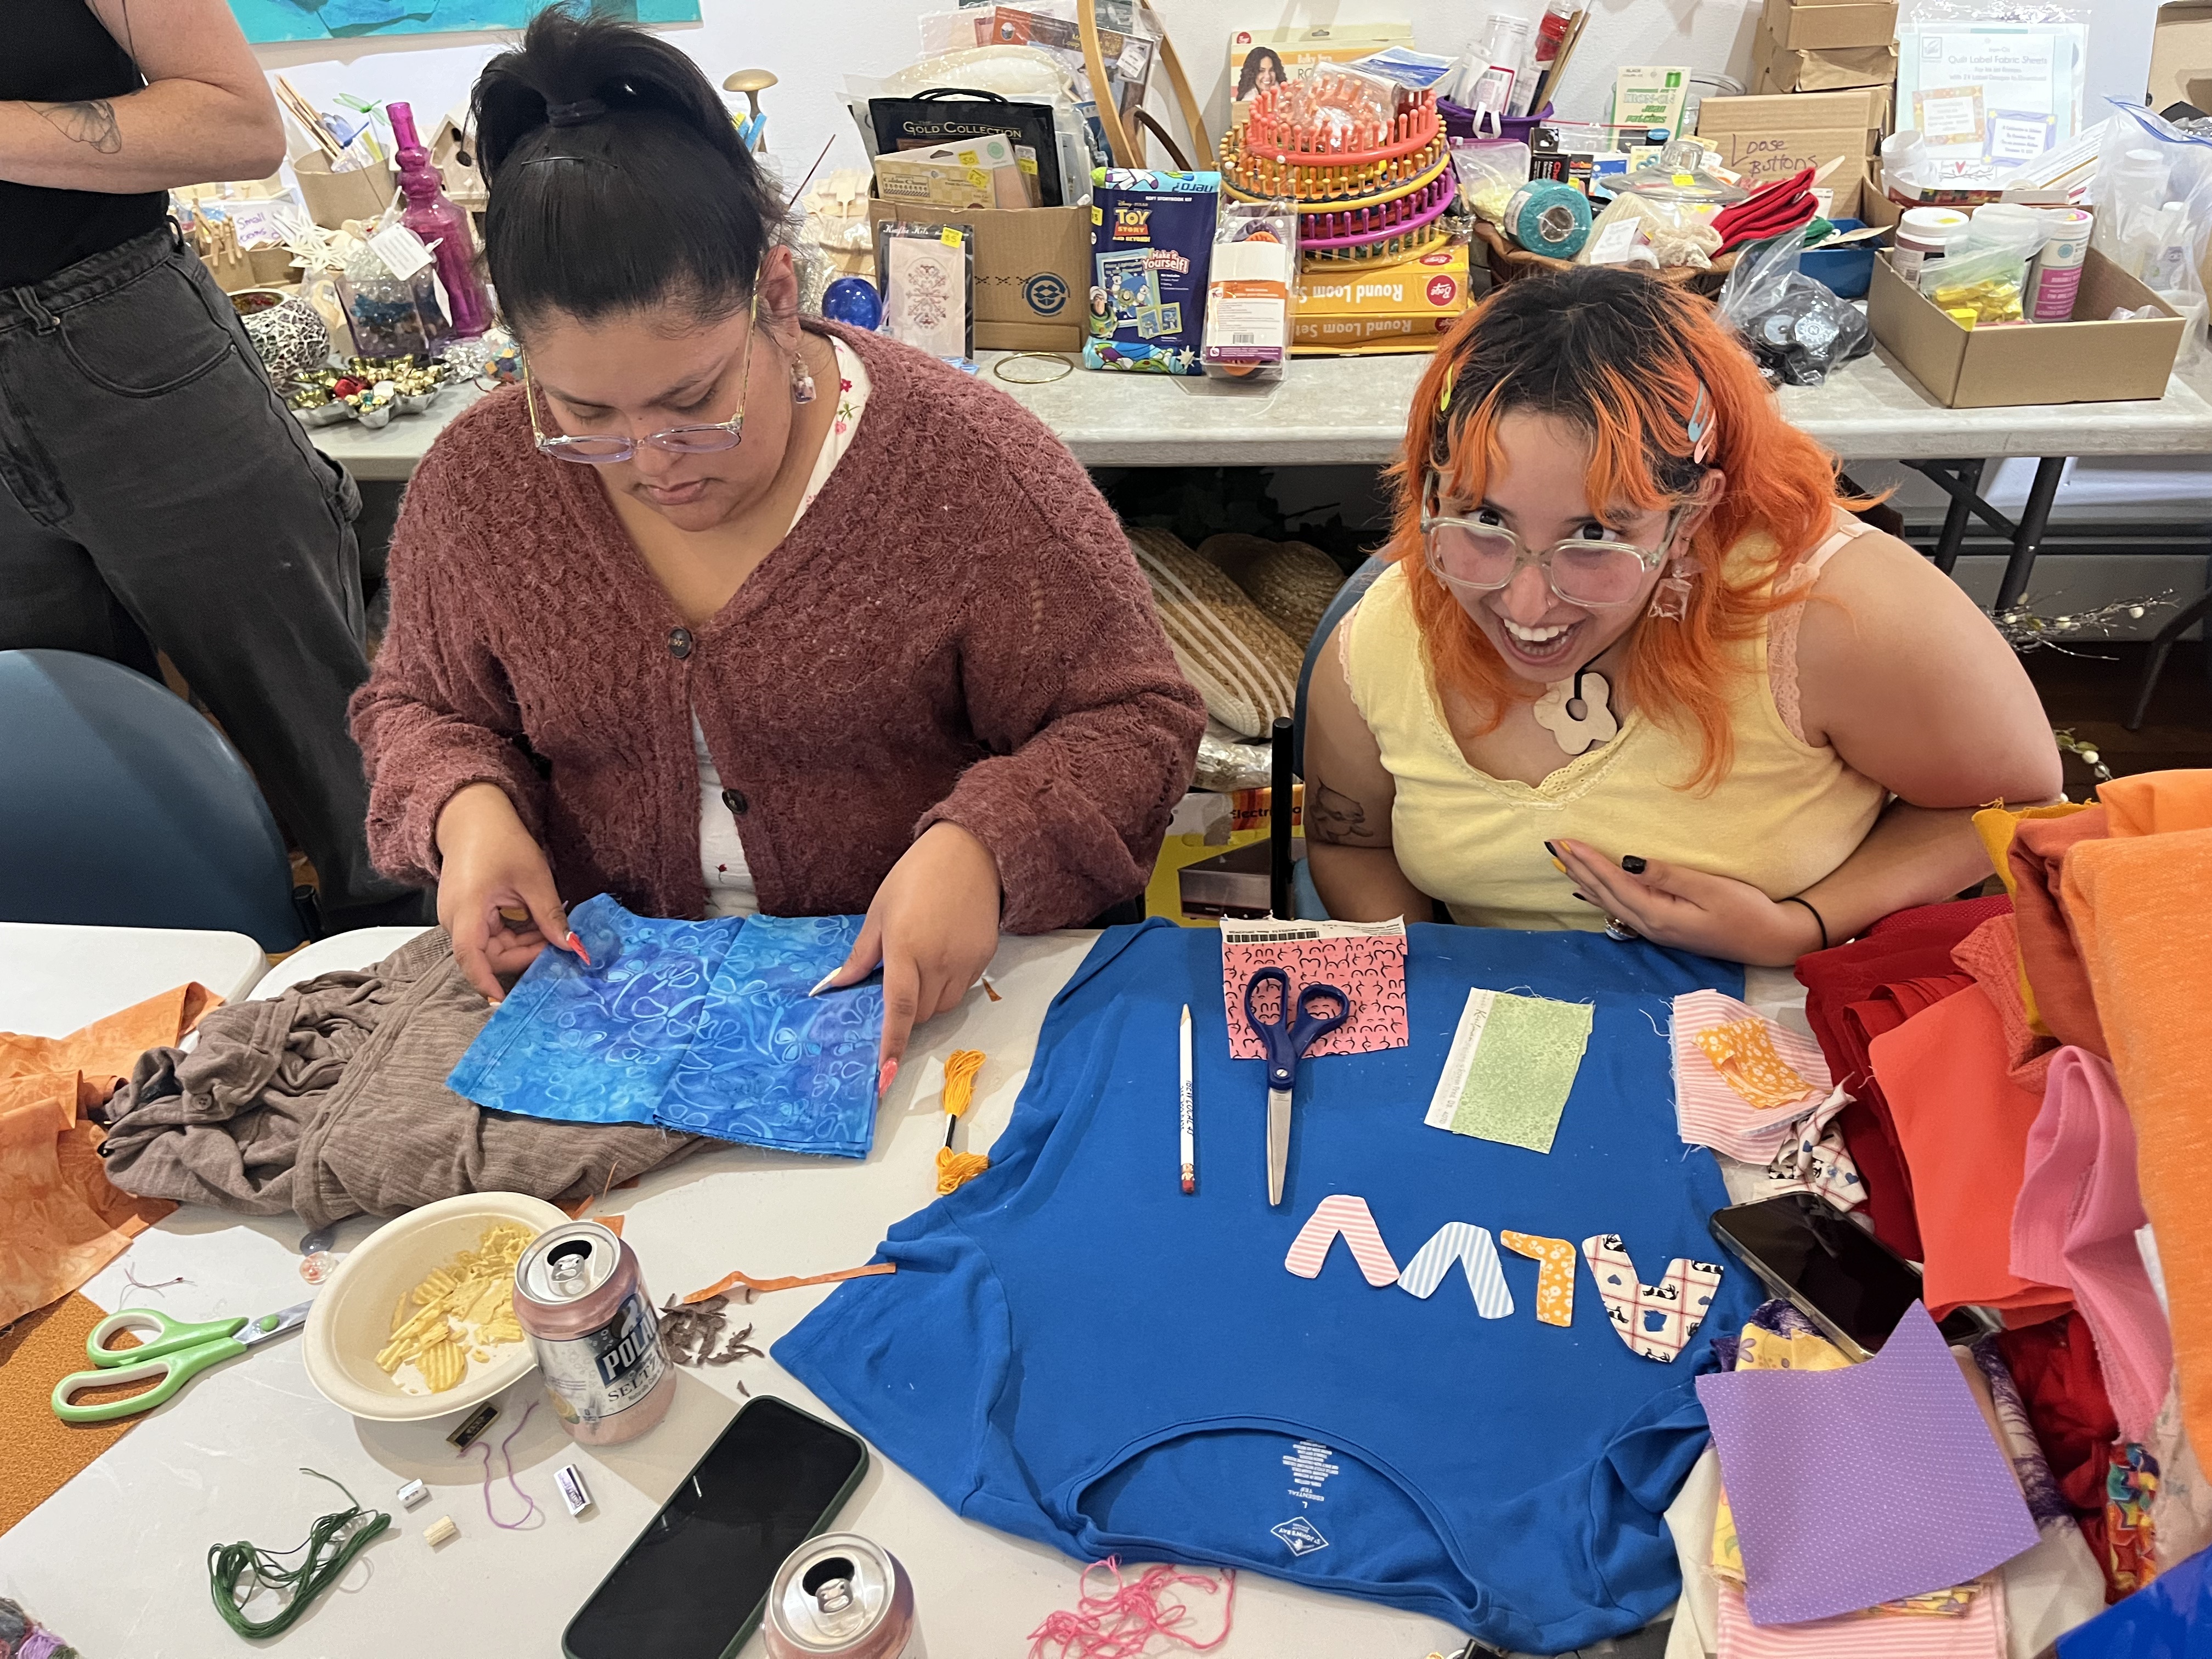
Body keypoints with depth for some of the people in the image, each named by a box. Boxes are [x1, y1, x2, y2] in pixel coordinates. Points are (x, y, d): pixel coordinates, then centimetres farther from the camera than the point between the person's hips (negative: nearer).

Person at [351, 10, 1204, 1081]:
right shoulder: (481, 479, -3)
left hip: (915, 994, -2)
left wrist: (979, 845, -27)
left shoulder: (963, 462, -14)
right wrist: (467, 807, -10)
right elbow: (420, 705, 13)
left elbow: (1130, 719, -9)